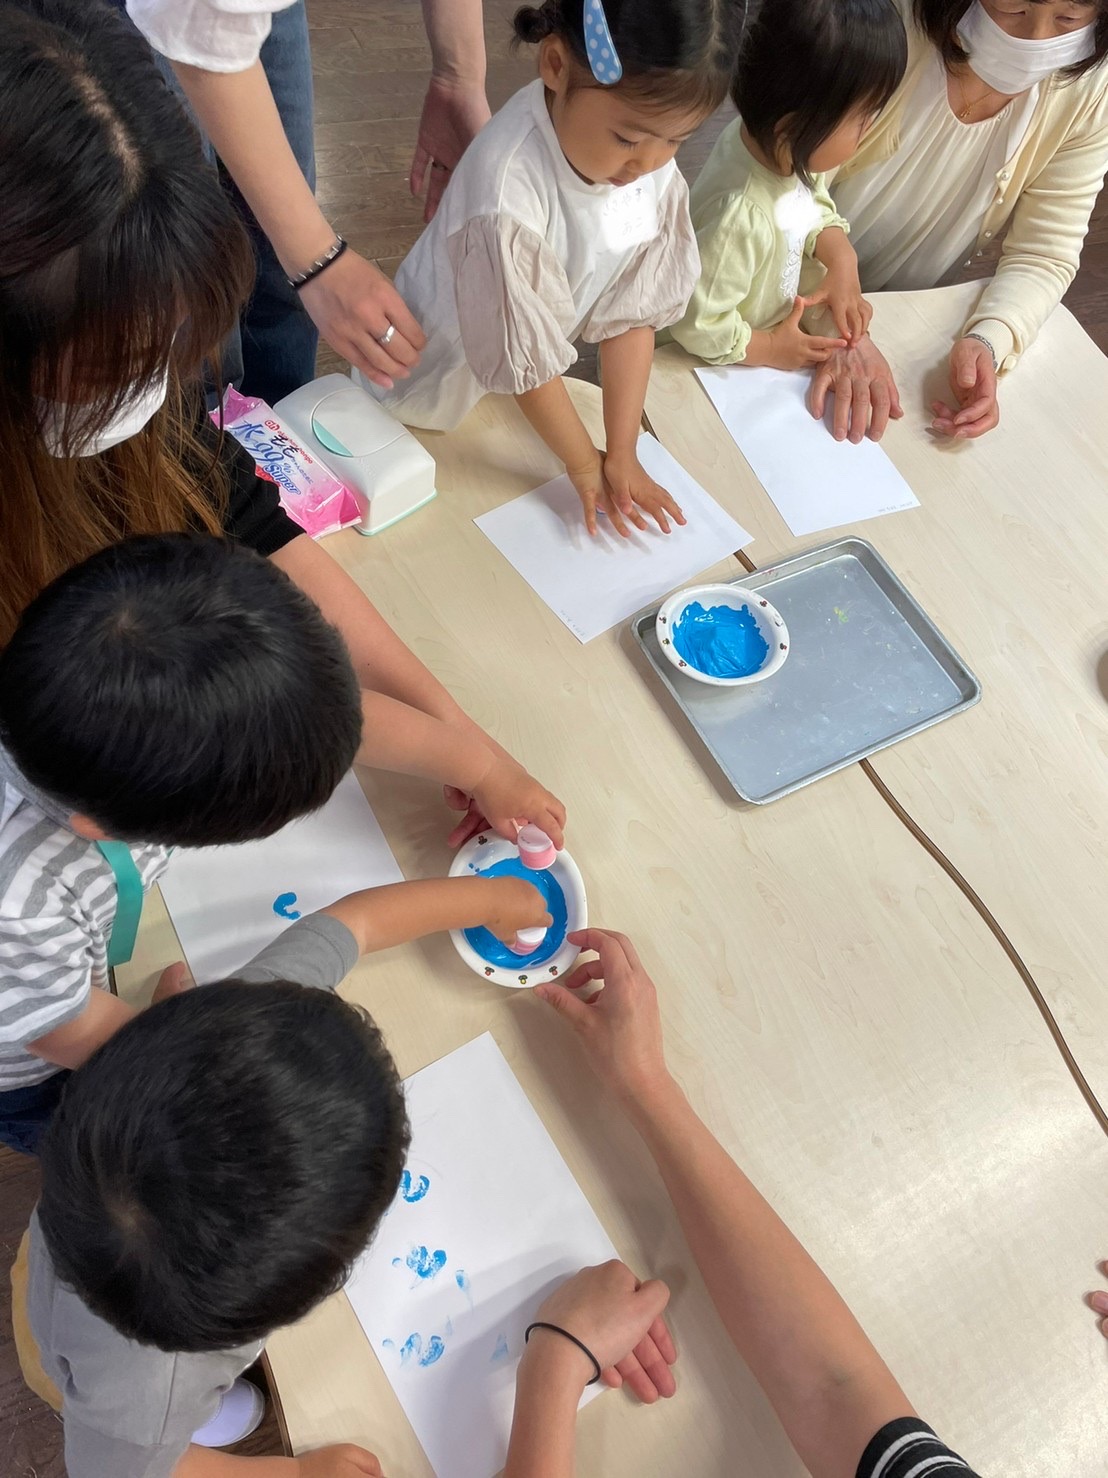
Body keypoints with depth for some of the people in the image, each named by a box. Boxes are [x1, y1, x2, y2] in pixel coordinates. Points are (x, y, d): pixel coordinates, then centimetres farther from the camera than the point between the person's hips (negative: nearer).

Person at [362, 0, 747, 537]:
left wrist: (622, 453, -15)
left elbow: (631, 313, -13)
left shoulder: (654, 168, -19)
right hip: (435, 385, -5)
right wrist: (586, 466, -16)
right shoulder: (507, 193, -38)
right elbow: (523, 358, -28)